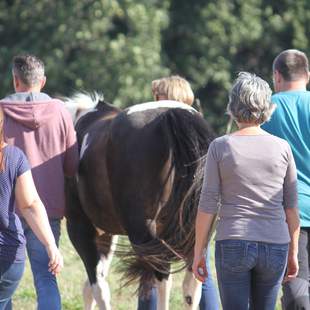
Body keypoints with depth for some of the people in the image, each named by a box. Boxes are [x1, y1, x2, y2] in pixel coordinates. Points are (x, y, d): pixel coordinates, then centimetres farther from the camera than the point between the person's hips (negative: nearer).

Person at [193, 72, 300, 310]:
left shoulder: (220, 147, -5)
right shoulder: (281, 148, 0)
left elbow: (207, 206, -5)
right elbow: (291, 207, 3)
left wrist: (198, 252, 3)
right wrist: (293, 253, 12)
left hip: (232, 245, -2)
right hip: (274, 246, 2)